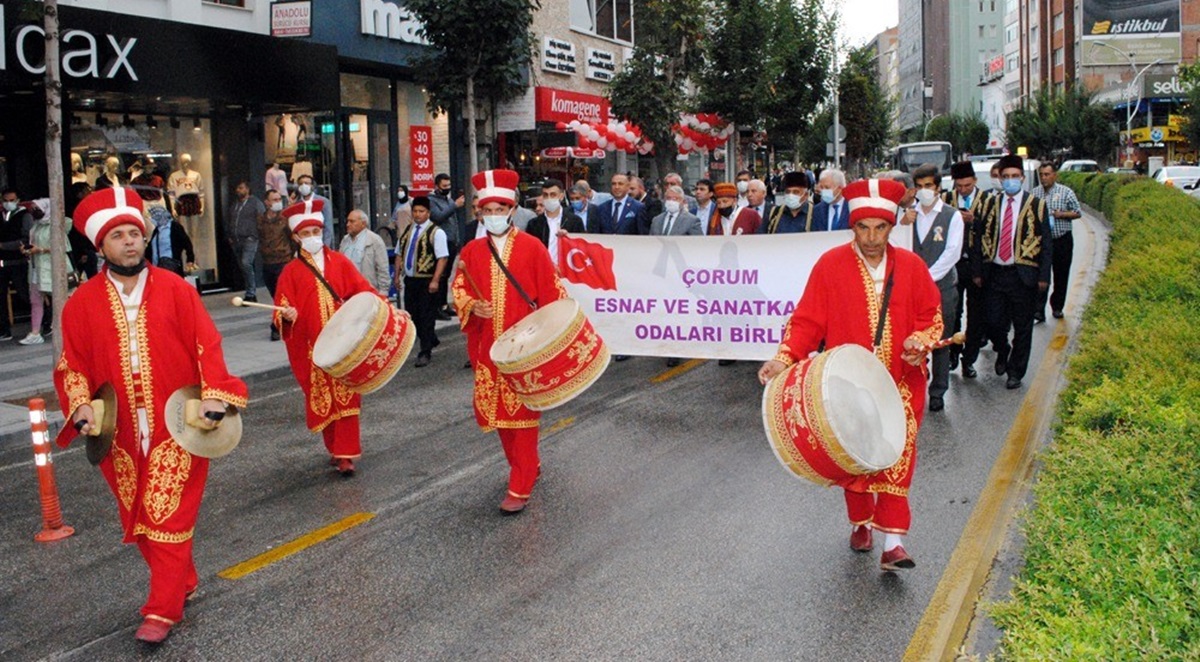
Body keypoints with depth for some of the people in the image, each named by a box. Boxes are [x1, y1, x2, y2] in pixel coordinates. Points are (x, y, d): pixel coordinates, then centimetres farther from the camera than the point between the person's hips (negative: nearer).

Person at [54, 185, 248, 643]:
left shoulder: (176, 290, -5)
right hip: (122, 433, 3)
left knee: (169, 517, -3)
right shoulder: (82, 304, 0)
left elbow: (207, 346, -6)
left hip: (177, 426, -3)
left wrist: (214, 395, -17)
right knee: (138, 519, 14)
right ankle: (182, 583, 33)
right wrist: (81, 405, -11)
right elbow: (73, 364, 5)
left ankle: (163, 609, 6)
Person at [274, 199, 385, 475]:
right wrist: (287, 315, -21)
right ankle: (336, 449, 21)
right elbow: (282, 308, 2)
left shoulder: (339, 262, 8)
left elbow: (362, 290, 5)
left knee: (346, 397, -6)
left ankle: (345, 455, -3)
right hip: (313, 347, 0)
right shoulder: (292, 271, 6)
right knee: (323, 399, 5)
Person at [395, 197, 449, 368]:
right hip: (409, 280, 6)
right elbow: (399, 254, 17)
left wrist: (435, 281, -20)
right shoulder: (407, 231, 12)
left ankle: (425, 352, 6)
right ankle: (431, 341, 32)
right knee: (412, 315, 12)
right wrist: (397, 276, 10)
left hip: (427, 281, -6)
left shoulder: (436, 232, -8)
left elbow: (443, 258, -14)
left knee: (426, 317, -2)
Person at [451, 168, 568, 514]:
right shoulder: (471, 251, 7)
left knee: (522, 411, -3)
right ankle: (527, 466, 32)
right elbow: (460, 289, 10)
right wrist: (473, 306, -11)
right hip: (487, 347, 5)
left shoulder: (532, 247, -4)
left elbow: (552, 294, -4)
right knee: (495, 410, 12)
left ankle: (520, 488, 0)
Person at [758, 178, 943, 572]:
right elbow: (808, 321, -5)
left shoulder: (911, 267, 1)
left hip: (899, 385, 1)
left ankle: (892, 541, -5)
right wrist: (784, 358, -19)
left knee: (897, 458, -8)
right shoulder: (830, 265, -5)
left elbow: (931, 317, 9)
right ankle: (861, 522, 32)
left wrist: (919, 341, -12)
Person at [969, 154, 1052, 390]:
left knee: (1022, 327, 5)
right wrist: (977, 271, 1)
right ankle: (1003, 351, 34)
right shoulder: (991, 204, 6)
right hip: (994, 274, 2)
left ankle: (1016, 372, 20)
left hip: (1024, 275, -2)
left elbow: (1046, 243, 0)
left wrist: (1043, 276, -6)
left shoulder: (1036, 205, 1)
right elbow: (979, 238, 7)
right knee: (994, 323, 2)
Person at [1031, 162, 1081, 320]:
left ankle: (1057, 307, 23)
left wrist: (1061, 214, -14)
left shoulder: (1066, 192, -1)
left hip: (1062, 240, 0)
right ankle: (1039, 310, -12)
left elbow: (1077, 213, 2)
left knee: (1061, 276, 9)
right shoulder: (1034, 193, 4)